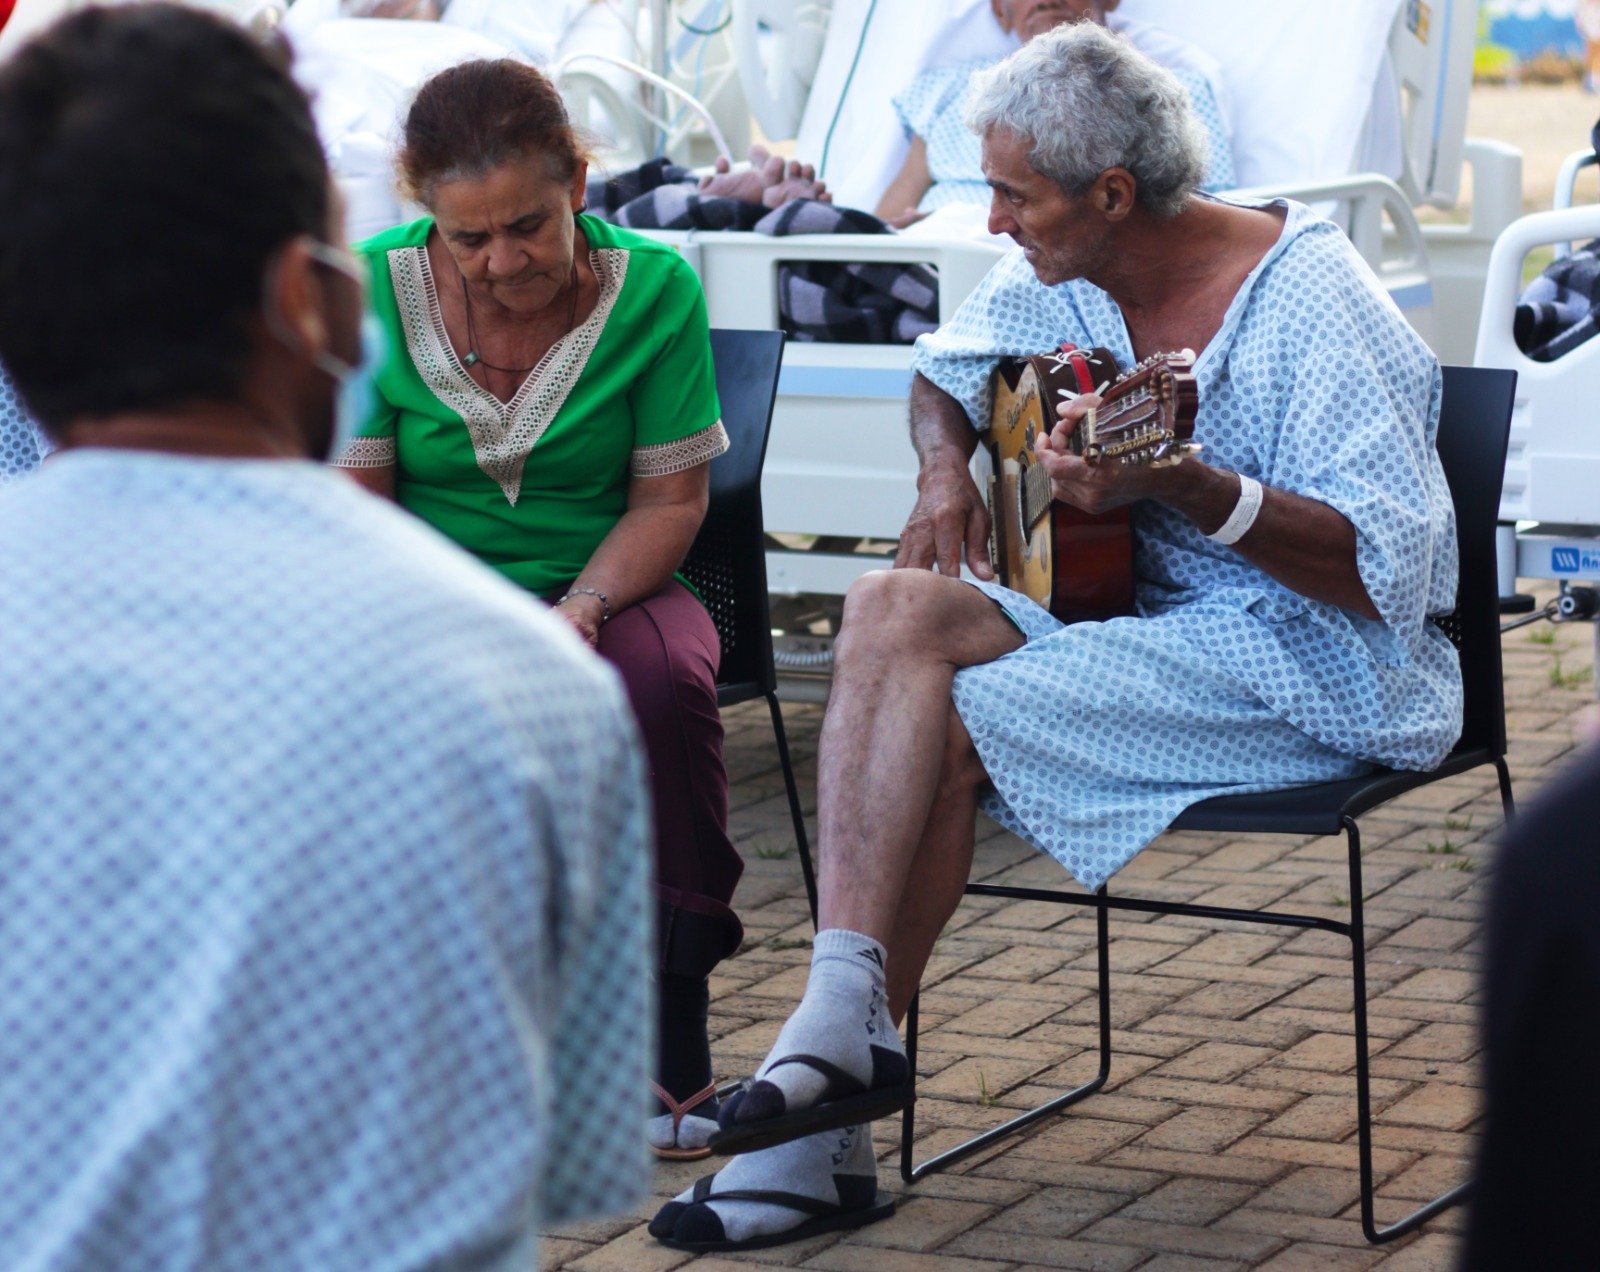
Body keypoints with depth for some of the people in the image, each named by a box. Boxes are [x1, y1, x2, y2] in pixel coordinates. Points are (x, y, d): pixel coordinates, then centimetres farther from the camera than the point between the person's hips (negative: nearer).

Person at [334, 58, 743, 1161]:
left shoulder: (654, 287, -9)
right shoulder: (376, 287, -8)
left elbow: (669, 500, -4)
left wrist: (583, 610, -21)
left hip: (606, 586, 0)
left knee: (668, 685, -34)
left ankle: (673, 1024, -20)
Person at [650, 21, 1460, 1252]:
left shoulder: (1315, 307, -18)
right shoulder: (1063, 278, 4)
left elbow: (1387, 572, -24)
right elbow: (946, 372, 25)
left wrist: (1189, 489, -36)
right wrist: (946, 472, 2)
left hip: (1311, 661, -7)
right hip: (1128, 613, 7)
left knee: (949, 710, -25)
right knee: (895, 611, -20)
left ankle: (843, 1063, -13)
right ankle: (844, 1029, -24)